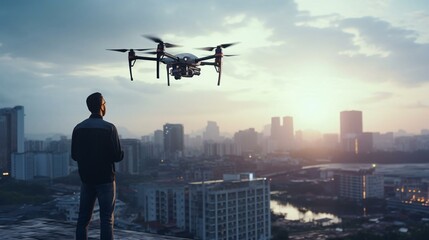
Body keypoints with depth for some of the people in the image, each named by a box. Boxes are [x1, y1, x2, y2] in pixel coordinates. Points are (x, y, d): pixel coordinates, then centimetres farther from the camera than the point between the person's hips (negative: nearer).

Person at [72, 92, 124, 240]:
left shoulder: (78, 128, 2)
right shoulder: (109, 128, -12)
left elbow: (74, 155, 7)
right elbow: (118, 156, -14)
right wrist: (120, 153, 8)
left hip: (86, 179, 5)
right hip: (105, 179, -5)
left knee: (83, 218, 12)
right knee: (107, 219, -1)